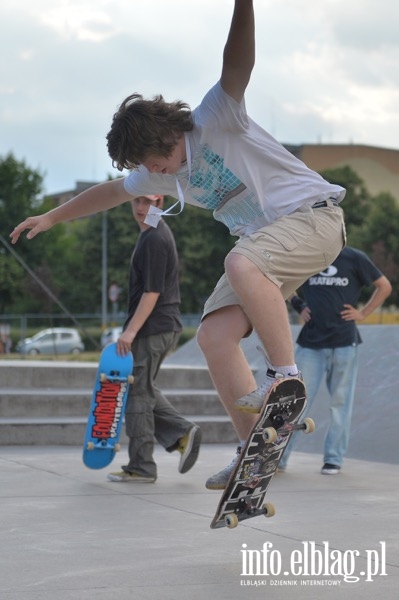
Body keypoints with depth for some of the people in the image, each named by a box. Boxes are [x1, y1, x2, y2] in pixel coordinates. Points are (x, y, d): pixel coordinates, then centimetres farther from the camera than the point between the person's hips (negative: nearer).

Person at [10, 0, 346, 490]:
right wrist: (52, 217, 34)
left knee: (242, 263, -38)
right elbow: (113, 191, 27)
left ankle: (286, 374, -28)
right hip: (263, 239, 9)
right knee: (213, 336, -6)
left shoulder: (215, 120, -13)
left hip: (311, 214, -8)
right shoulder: (160, 174, 10)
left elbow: (237, 67, -30)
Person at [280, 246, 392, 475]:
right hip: (311, 343, 1)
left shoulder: (354, 258, 1)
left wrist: (363, 313, 2)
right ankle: (278, 457, -2)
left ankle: (334, 458, 11)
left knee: (341, 403, 3)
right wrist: (300, 306, 7)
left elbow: (384, 286, 10)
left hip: (344, 342, -1)